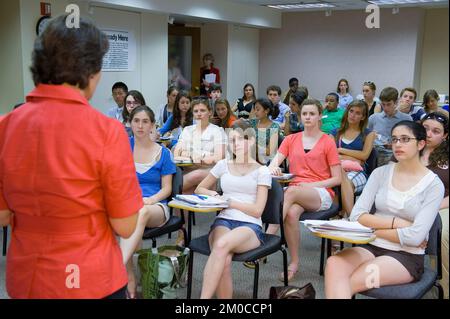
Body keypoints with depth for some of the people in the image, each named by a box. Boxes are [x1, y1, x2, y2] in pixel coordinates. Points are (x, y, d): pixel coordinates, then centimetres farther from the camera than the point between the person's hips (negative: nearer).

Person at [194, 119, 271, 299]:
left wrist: (229, 202, -8)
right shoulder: (223, 165, 15)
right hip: (223, 220, 2)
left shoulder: (262, 171, 7)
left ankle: (204, 297, -35)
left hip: (250, 226, -2)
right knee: (224, 261, -34)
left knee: (222, 245, -38)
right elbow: (200, 189, 27)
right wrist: (213, 195, 5)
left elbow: (257, 210, -1)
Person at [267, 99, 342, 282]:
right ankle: (294, 263, -21)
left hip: (321, 194, -2)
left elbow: (337, 179, 1)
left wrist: (311, 185, -12)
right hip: (295, 193, 3)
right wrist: (273, 168, -22)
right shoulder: (291, 139, 15)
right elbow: (274, 163, 3)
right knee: (291, 213, -33)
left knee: (291, 191, -35)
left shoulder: (328, 142, 4)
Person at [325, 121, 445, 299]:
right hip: (372, 247, 4)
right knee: (334, 264, -29)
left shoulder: (433, 184, -5)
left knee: (346, 284, -29)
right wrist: (396, 222, -13)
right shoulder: (380, 173, 6)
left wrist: (373, 228, -8)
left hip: (407, 256, -3)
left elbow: (415, 237, -14)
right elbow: (356, 215, -4)